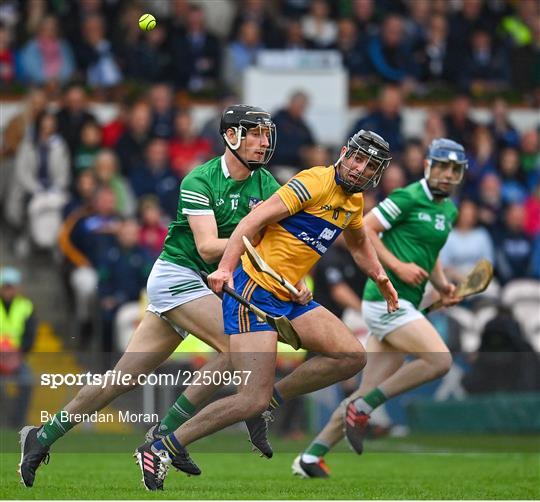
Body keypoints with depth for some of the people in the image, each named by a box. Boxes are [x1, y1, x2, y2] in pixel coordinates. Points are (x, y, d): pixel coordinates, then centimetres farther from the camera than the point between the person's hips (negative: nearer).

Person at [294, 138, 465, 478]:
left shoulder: (449, 210, 18)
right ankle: (362, 409, -12)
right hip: (387, 299, -9)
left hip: (405, 306, 9)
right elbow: (363, 229, -11)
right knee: (439, 360, -22)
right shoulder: (409, 197, -9)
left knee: (370, 393, 6)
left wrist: (443, 285, 14)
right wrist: (398, 266, -17)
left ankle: (311, 457, 10)